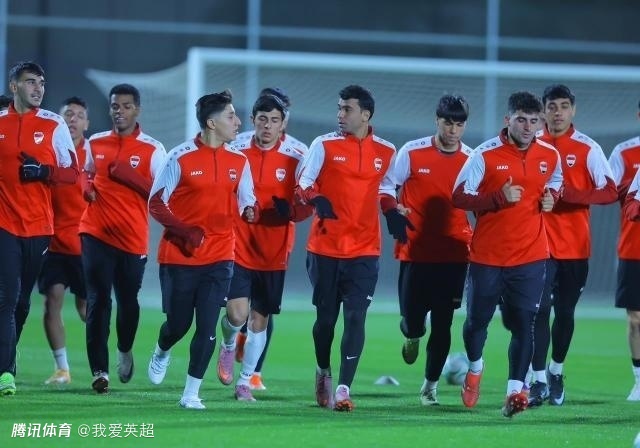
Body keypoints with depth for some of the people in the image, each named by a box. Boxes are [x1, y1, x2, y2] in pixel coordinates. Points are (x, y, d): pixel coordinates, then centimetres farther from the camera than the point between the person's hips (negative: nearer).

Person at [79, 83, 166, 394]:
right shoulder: (96, 143, 10)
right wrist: (87, 187, 4)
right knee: (98, 302, -8)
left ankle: (125, 351, 39)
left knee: (127, 301, 9)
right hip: (96, 233, 1)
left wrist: (131, 177, -16)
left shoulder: (152, 150, -1)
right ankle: (99, 371, -9)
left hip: (133, 238, -1)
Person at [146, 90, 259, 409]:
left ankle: (191, 393, 3)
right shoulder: (181, 158, -8)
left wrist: (250, 211, -13)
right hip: (179, 255, -3)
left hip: (219, 256, 3)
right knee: (179, 323, 7)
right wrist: (184, 230, -21)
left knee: (207, 328, -6)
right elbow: (156, 203, -7)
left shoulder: (239, 161, 5)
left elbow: (247, 202, 11)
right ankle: (161, 353, 43)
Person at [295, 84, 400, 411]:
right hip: (325, 247, -1)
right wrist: (317, 200, -21)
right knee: (326, 317, 9)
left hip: (364, 250, 1)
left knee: (355, 318, -10)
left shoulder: (386, 152, 5)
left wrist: (393, 214, 3)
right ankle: (324, 372, 35)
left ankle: (343, 389, -10)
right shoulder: (324, 145, -1)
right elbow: (303, 184, -1)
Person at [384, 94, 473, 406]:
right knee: (412, 318, -1)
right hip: (415, 249, -1)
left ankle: (430, 385, 15)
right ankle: (412, 336, 37)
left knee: (442, 323, 1)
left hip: (454, 254, 1)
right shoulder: (412, 152, -3)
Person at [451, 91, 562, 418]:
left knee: (523, 323, -7)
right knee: (477, 320, 10)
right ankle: (475, 367, 38)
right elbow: (459, 197, -8)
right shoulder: (486, 154, -9)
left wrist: (551, 196, 0)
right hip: (487, 255, -1)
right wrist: (498, 198, -21)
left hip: (530, 255, 1)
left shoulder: (550, 156, 3)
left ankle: (515, 390, -6)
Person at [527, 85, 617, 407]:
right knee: (539, 310, -9)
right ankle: (539, 380, -7)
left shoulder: (588, 149, -2)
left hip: (574, 246, 0)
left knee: (565, 312, 9)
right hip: (539, 243, 0)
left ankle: (556, 372, 28)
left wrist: (569, 194, -19)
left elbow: (610, 192, -6)